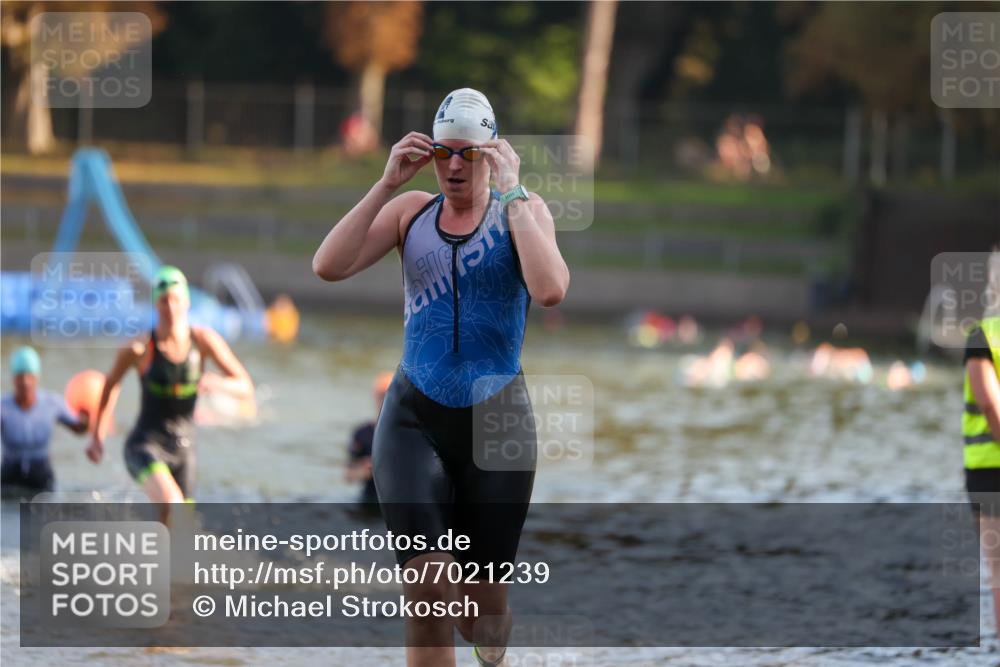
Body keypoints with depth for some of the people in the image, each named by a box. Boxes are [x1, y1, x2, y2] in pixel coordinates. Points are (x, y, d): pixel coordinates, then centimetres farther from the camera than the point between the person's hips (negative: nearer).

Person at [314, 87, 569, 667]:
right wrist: (388, 185, -14)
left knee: (484, 604, 9)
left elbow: (551, 291, -23)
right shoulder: (410, 211, 4)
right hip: (416, 419, 1)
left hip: (496, 420, -1)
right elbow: (329, 266, -9)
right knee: (428, 595, -18)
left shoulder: (520, 211, -2)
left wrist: (511, 192, -20)